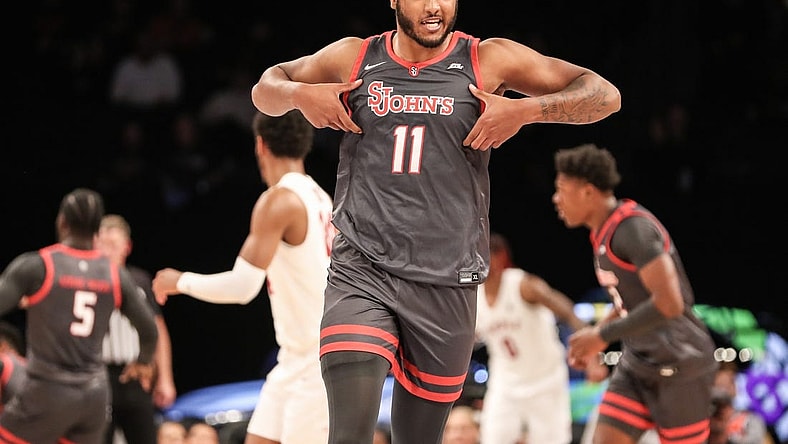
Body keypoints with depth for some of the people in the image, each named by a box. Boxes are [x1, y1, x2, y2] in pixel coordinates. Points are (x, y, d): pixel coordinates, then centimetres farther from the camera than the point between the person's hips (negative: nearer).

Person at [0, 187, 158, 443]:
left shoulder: (35, 265, -7)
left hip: (49, 392, -5)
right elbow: (149, 331, 14)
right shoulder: (116, 275, 7)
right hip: (95, 393, 5)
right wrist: (143, 363, 34)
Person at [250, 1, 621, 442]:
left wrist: (525, 110, -13)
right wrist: (300, 94, 0)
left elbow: (605, 96, 2)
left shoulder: (488, 60, 3)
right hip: (362, 273, 0)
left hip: (447, 285, 1)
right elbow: (265, 89, 23)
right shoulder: (353, 58, 8)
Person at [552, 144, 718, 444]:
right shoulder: (602, 233, 10)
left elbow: (669, 303, -29)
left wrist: (604, 336, -22)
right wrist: (595, 333, 10)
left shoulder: (633, 227, -20)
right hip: (637, 363, 9)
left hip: (679, 365, -9)